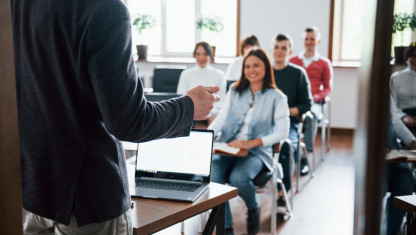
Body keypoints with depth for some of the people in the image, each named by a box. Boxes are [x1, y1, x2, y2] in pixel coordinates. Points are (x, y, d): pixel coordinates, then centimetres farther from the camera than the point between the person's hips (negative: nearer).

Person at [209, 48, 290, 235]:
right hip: (227, 147, 3)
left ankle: (253, 209, 3)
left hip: (257, 152, -3)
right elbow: (221, 118, 10)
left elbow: (282, 132, -4)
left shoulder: (277, 97, 4)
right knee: (211, 175, -28)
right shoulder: (234, 91, 15)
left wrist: (252, 143, -16)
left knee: (238, 178, -32)